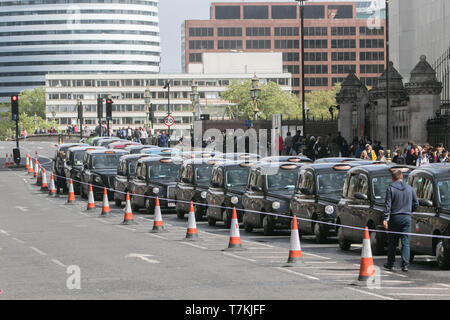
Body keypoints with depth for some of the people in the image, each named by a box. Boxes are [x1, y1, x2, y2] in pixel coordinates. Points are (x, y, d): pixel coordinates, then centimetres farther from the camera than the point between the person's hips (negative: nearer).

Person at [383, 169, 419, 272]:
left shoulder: (391, 188, -5)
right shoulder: (410, 188, 6)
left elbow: (388, 205, -10)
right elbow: (416, 204, 10)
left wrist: (385, 218, -10)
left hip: (394, 218, -2)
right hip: (407, 218, 2)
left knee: (392, 242, 9)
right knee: (405, 242, 2)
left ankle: (390, 264, 16)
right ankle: (405, 264, -7)